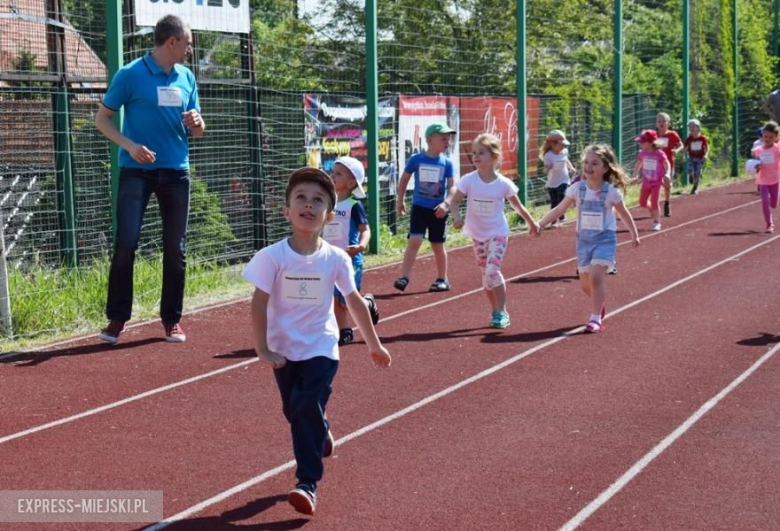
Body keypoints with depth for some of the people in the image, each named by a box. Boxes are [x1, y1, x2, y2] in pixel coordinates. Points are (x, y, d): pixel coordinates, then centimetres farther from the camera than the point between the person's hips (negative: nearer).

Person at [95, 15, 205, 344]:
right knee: (126, 243, -9)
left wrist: (197, 123, -7)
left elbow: (197, 131, 17)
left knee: (175, 248, 5)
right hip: (137, 170, -4)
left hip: (176, 171, 4)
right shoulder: (130, 75, -6)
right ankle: (117, 319, 1)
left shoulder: (187, 78, 9)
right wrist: (130, 145, -17)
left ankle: (172, 319, 15)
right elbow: (101, 119, -2)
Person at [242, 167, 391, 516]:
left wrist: (374, 345, 12)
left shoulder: (336, 259, -8)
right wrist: (262, 349, -16)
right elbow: (259, 303, -10)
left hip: (321, 349, -1)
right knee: (296, 413, 15)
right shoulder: (273, 257, -13)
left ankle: (308, 483, -9)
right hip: (284, 350, 1)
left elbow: (355, 302, 4)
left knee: (308, 410, -14)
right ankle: (321, 436, 48)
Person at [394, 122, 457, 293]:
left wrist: (446, 204, -20)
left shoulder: (447, 163, -2)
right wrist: (401, 201, 12)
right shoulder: (416, 160, -4)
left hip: (438, 210, 1)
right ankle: (404, 277, -12)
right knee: (414, 241, -13)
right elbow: (404, 179, 10)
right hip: (419, 207, -1)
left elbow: (452, 187, -4)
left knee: (438, 245, 10)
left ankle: (442, 279, 24)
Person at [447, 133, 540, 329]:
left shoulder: (504, 184, -11)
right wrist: (456, 217, -26)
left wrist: (531, 222, 14)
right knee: (486, 274, 9)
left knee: (492, 270, -18)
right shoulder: (468, 181, -9)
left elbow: (517, 205, 4)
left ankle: (501, 312, -6)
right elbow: (454, 201, -6)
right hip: (478, 235, 3)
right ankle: (495, 311, 24)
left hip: (498, 234, -3)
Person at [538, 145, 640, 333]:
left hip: (604, 239, -3)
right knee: (585, 284, 9)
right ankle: (600, 303, 41)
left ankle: (596, 319, -13)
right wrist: (540, 224, -10)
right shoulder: (577, 189, -4)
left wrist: (634, 233, 15)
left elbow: (624, 213, 7)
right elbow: (559, 210, -1)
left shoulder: (611, 192, -8)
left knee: (596, 276, -20)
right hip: (584, 239, 3)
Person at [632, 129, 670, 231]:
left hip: (656, 182, -5)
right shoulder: (642, 153, -4)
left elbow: (667, 164, -5)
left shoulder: (659, 154, -16)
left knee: (654, 203, -6)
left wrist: (666, 174, -19)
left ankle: (657, 222, 7)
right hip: (646, 182, 5)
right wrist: (635, 176, 1)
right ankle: (652, 210, 39)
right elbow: (638, 165, 10)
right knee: (642, 203, 8)